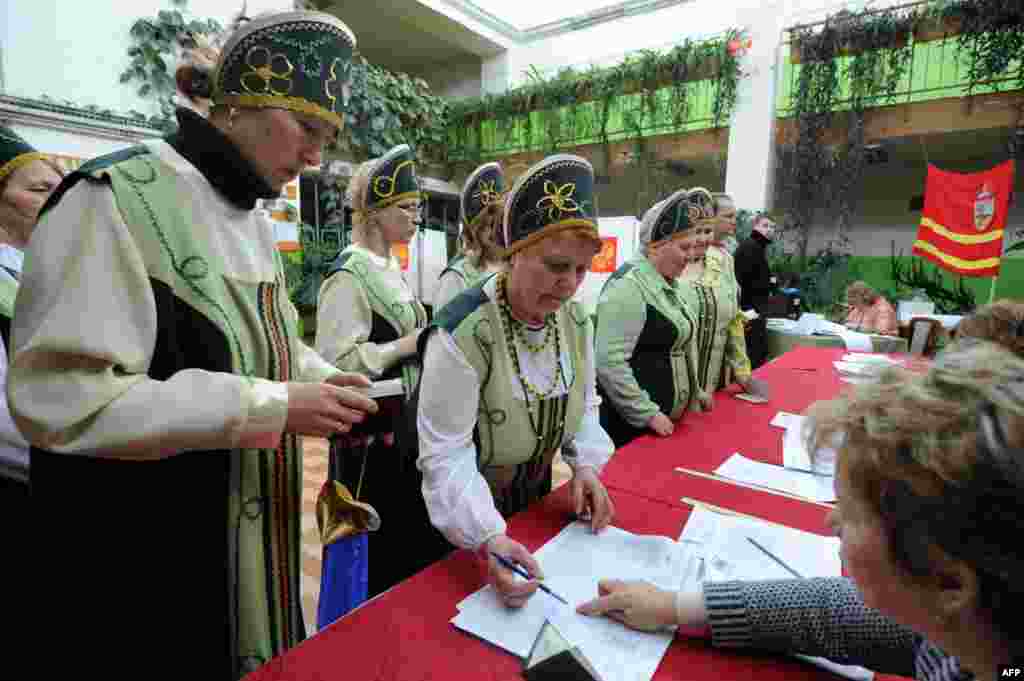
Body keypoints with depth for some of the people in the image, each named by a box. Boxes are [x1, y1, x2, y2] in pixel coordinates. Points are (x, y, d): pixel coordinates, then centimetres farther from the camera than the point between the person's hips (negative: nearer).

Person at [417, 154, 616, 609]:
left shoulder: (574, 320, -9)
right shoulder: (463, 334, -30)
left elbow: (583, 402, 4)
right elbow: (446, 454, -30)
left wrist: (585, 464, -11)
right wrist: (486, 538, -39)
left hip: (535, 493, 6)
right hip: (466, 508, -6)